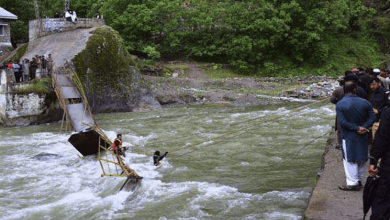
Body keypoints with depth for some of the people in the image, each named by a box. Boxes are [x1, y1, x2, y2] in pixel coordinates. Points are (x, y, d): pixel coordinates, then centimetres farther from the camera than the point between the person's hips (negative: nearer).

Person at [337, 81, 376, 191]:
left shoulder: (340, 104, -12)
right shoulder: (365, 102, -3)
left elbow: (342, 122, -18)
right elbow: (372, 118, -7)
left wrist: (357, 128, -15)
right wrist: (363, 127, -15)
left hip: (349, 136, -3)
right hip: (363, 136, 4)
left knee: (350, 160, 6)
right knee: (362, 159, 18)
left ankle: (352, 183, 9)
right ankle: (359, 180, 30)